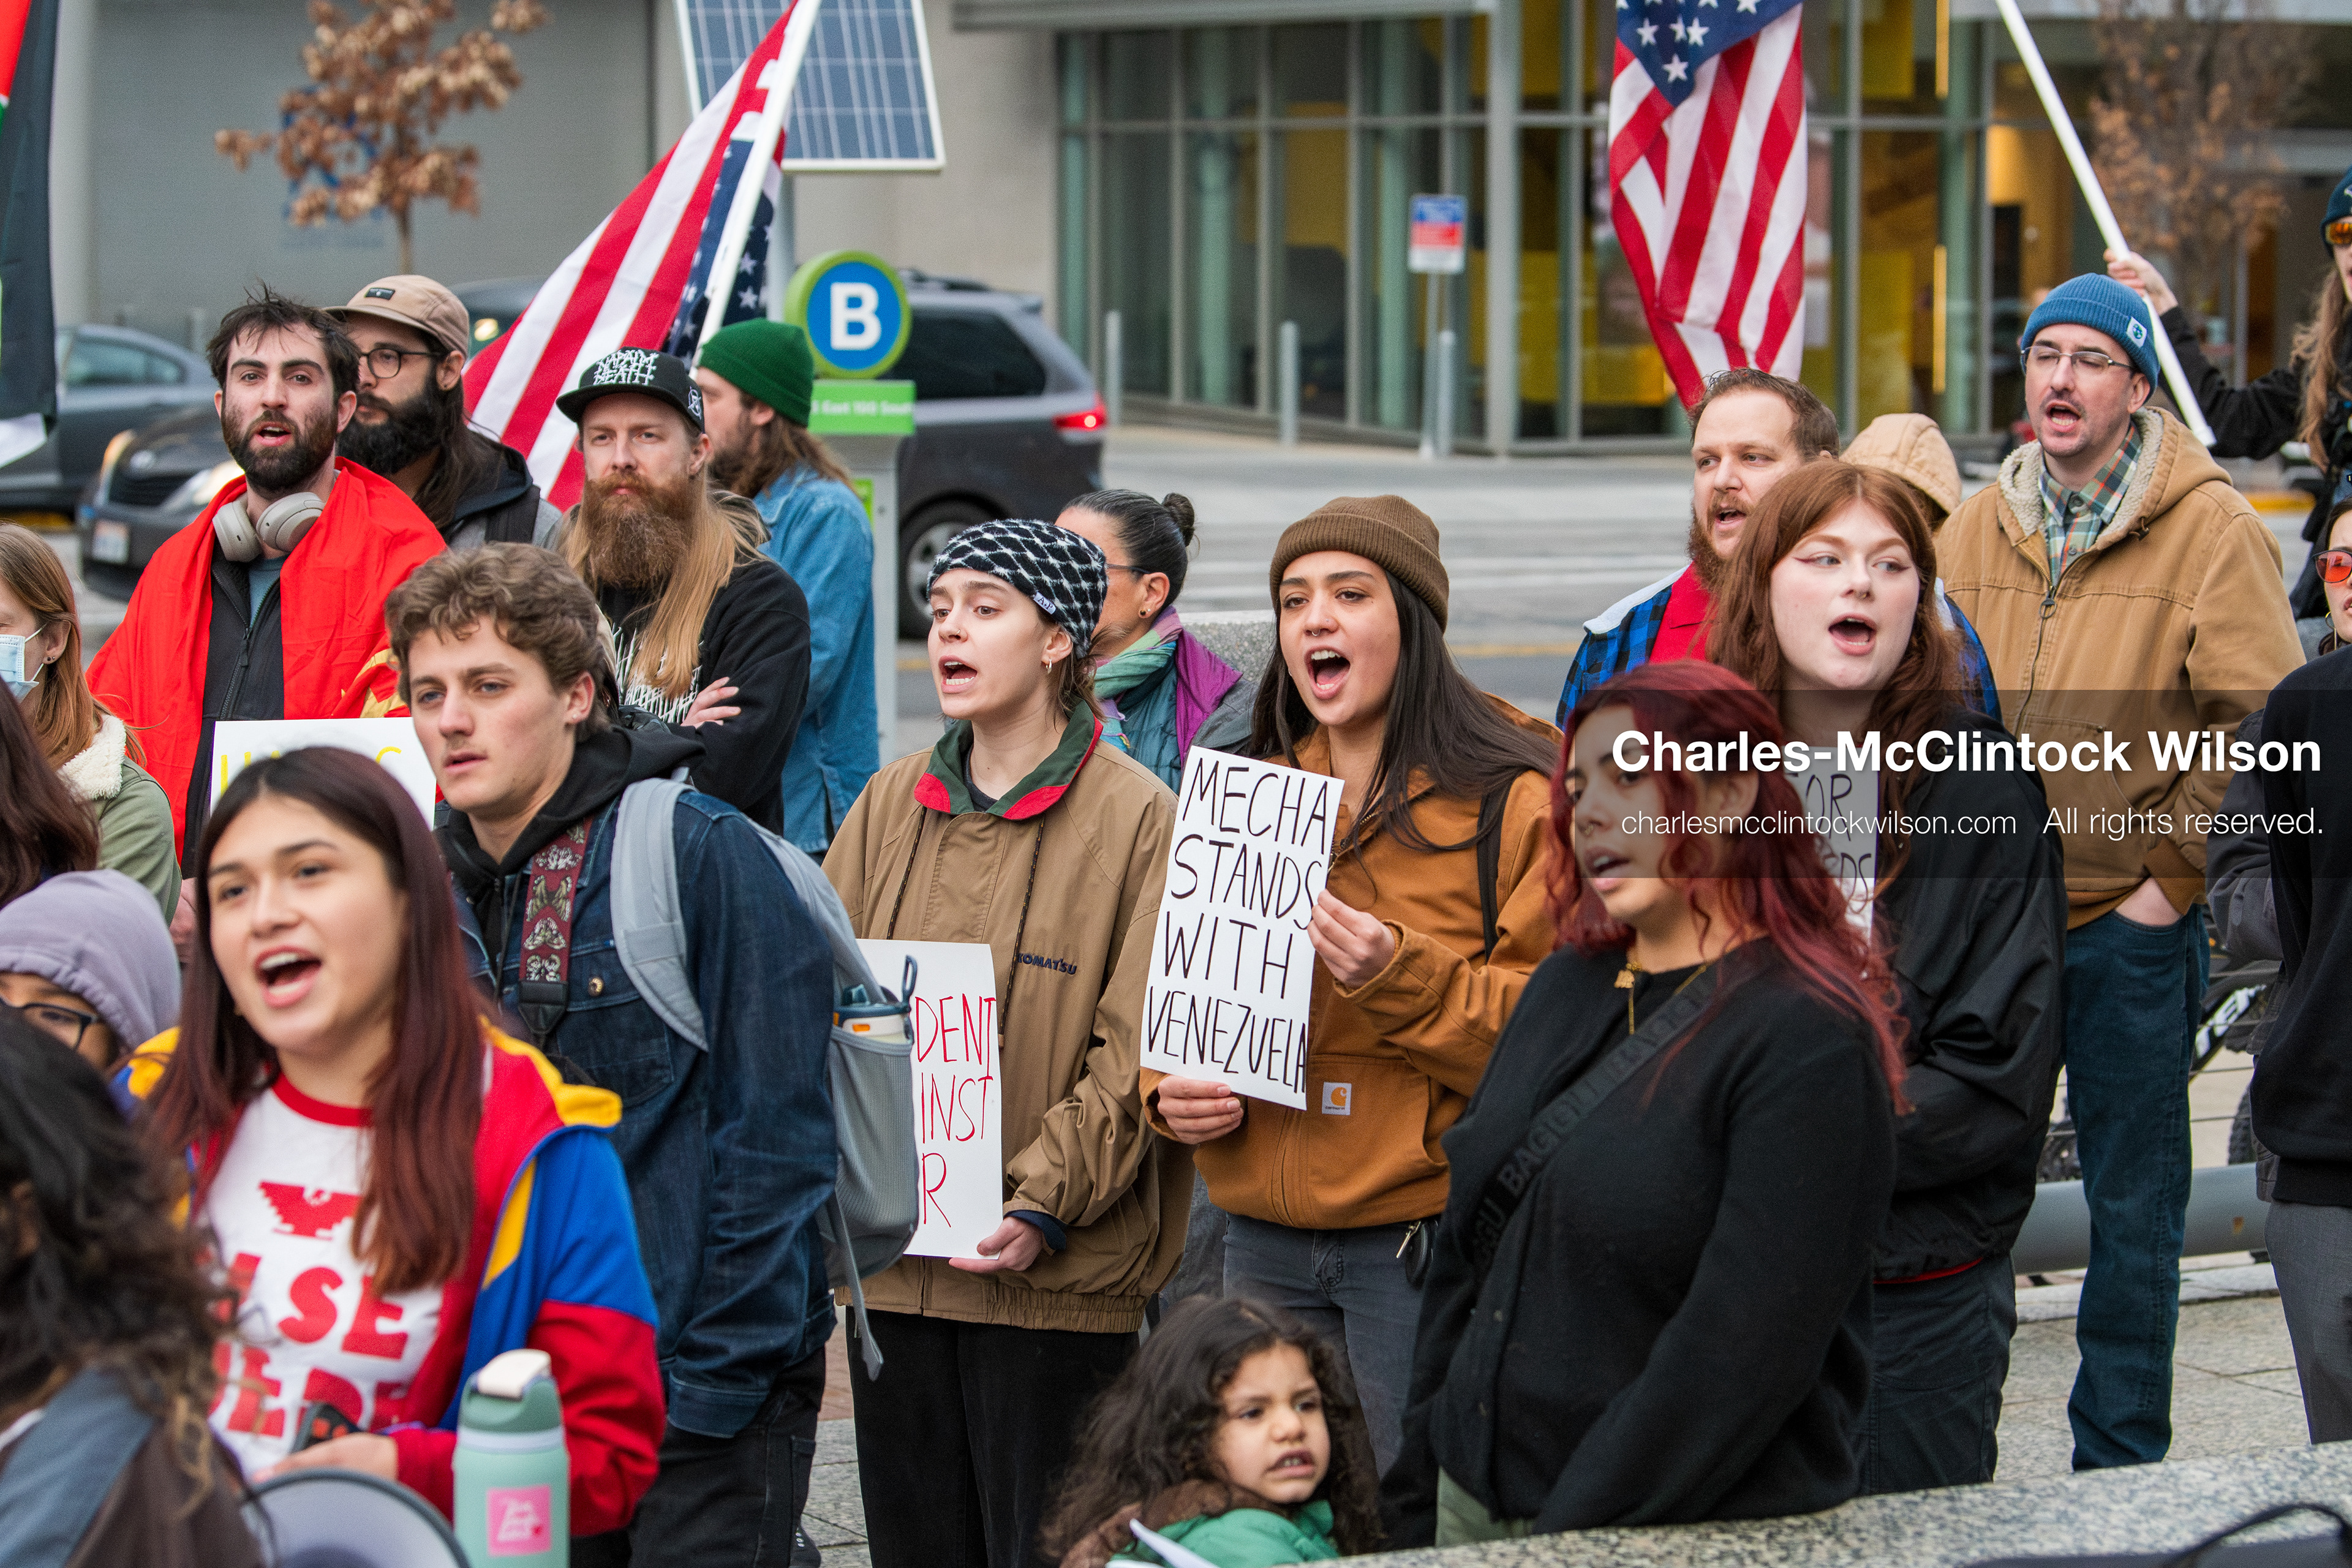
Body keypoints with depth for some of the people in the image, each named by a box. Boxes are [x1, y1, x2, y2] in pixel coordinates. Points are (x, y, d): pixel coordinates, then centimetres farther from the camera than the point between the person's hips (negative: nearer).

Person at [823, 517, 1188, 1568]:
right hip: (893, 1258, 5)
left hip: (1054, 1277, -5)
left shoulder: (1138, 820, -5)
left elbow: (1136, 1057, -9)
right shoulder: (892, 804, 11)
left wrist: (1042, 1206, -19)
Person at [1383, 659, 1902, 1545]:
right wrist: (1415, 1501, 8)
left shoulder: (1810, 1041, -14)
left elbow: (1743, 1356, -20)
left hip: (1691, 1537, -6)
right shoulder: (1565, 987, 9)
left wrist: (1574, 1539, -21)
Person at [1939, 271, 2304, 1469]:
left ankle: (2120, 1466, 15)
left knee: (2132, 1207, 5)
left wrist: (2175, 875, -11)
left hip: (2131, 921, -4)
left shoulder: (2211, 531, -7)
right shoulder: (1978, 529, 9)